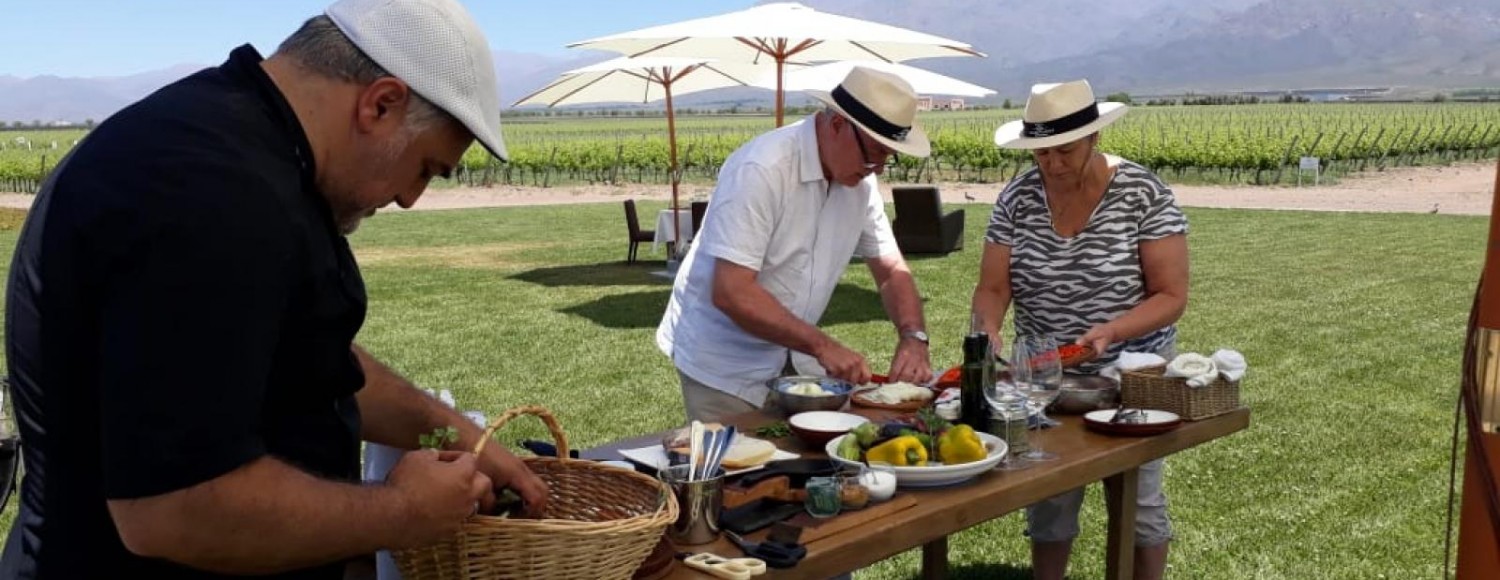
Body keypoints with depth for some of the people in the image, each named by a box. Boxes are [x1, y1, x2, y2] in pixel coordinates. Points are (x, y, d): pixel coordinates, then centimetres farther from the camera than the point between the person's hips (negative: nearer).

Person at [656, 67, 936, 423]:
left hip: (792, 357, 7)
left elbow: (891, 271, 5)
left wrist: (913, 336, -13)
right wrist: (822, 346, -30)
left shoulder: (860, 180, -2)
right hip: (725, 361, -6)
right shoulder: (761, 170, -25)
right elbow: (731, 293, -30)